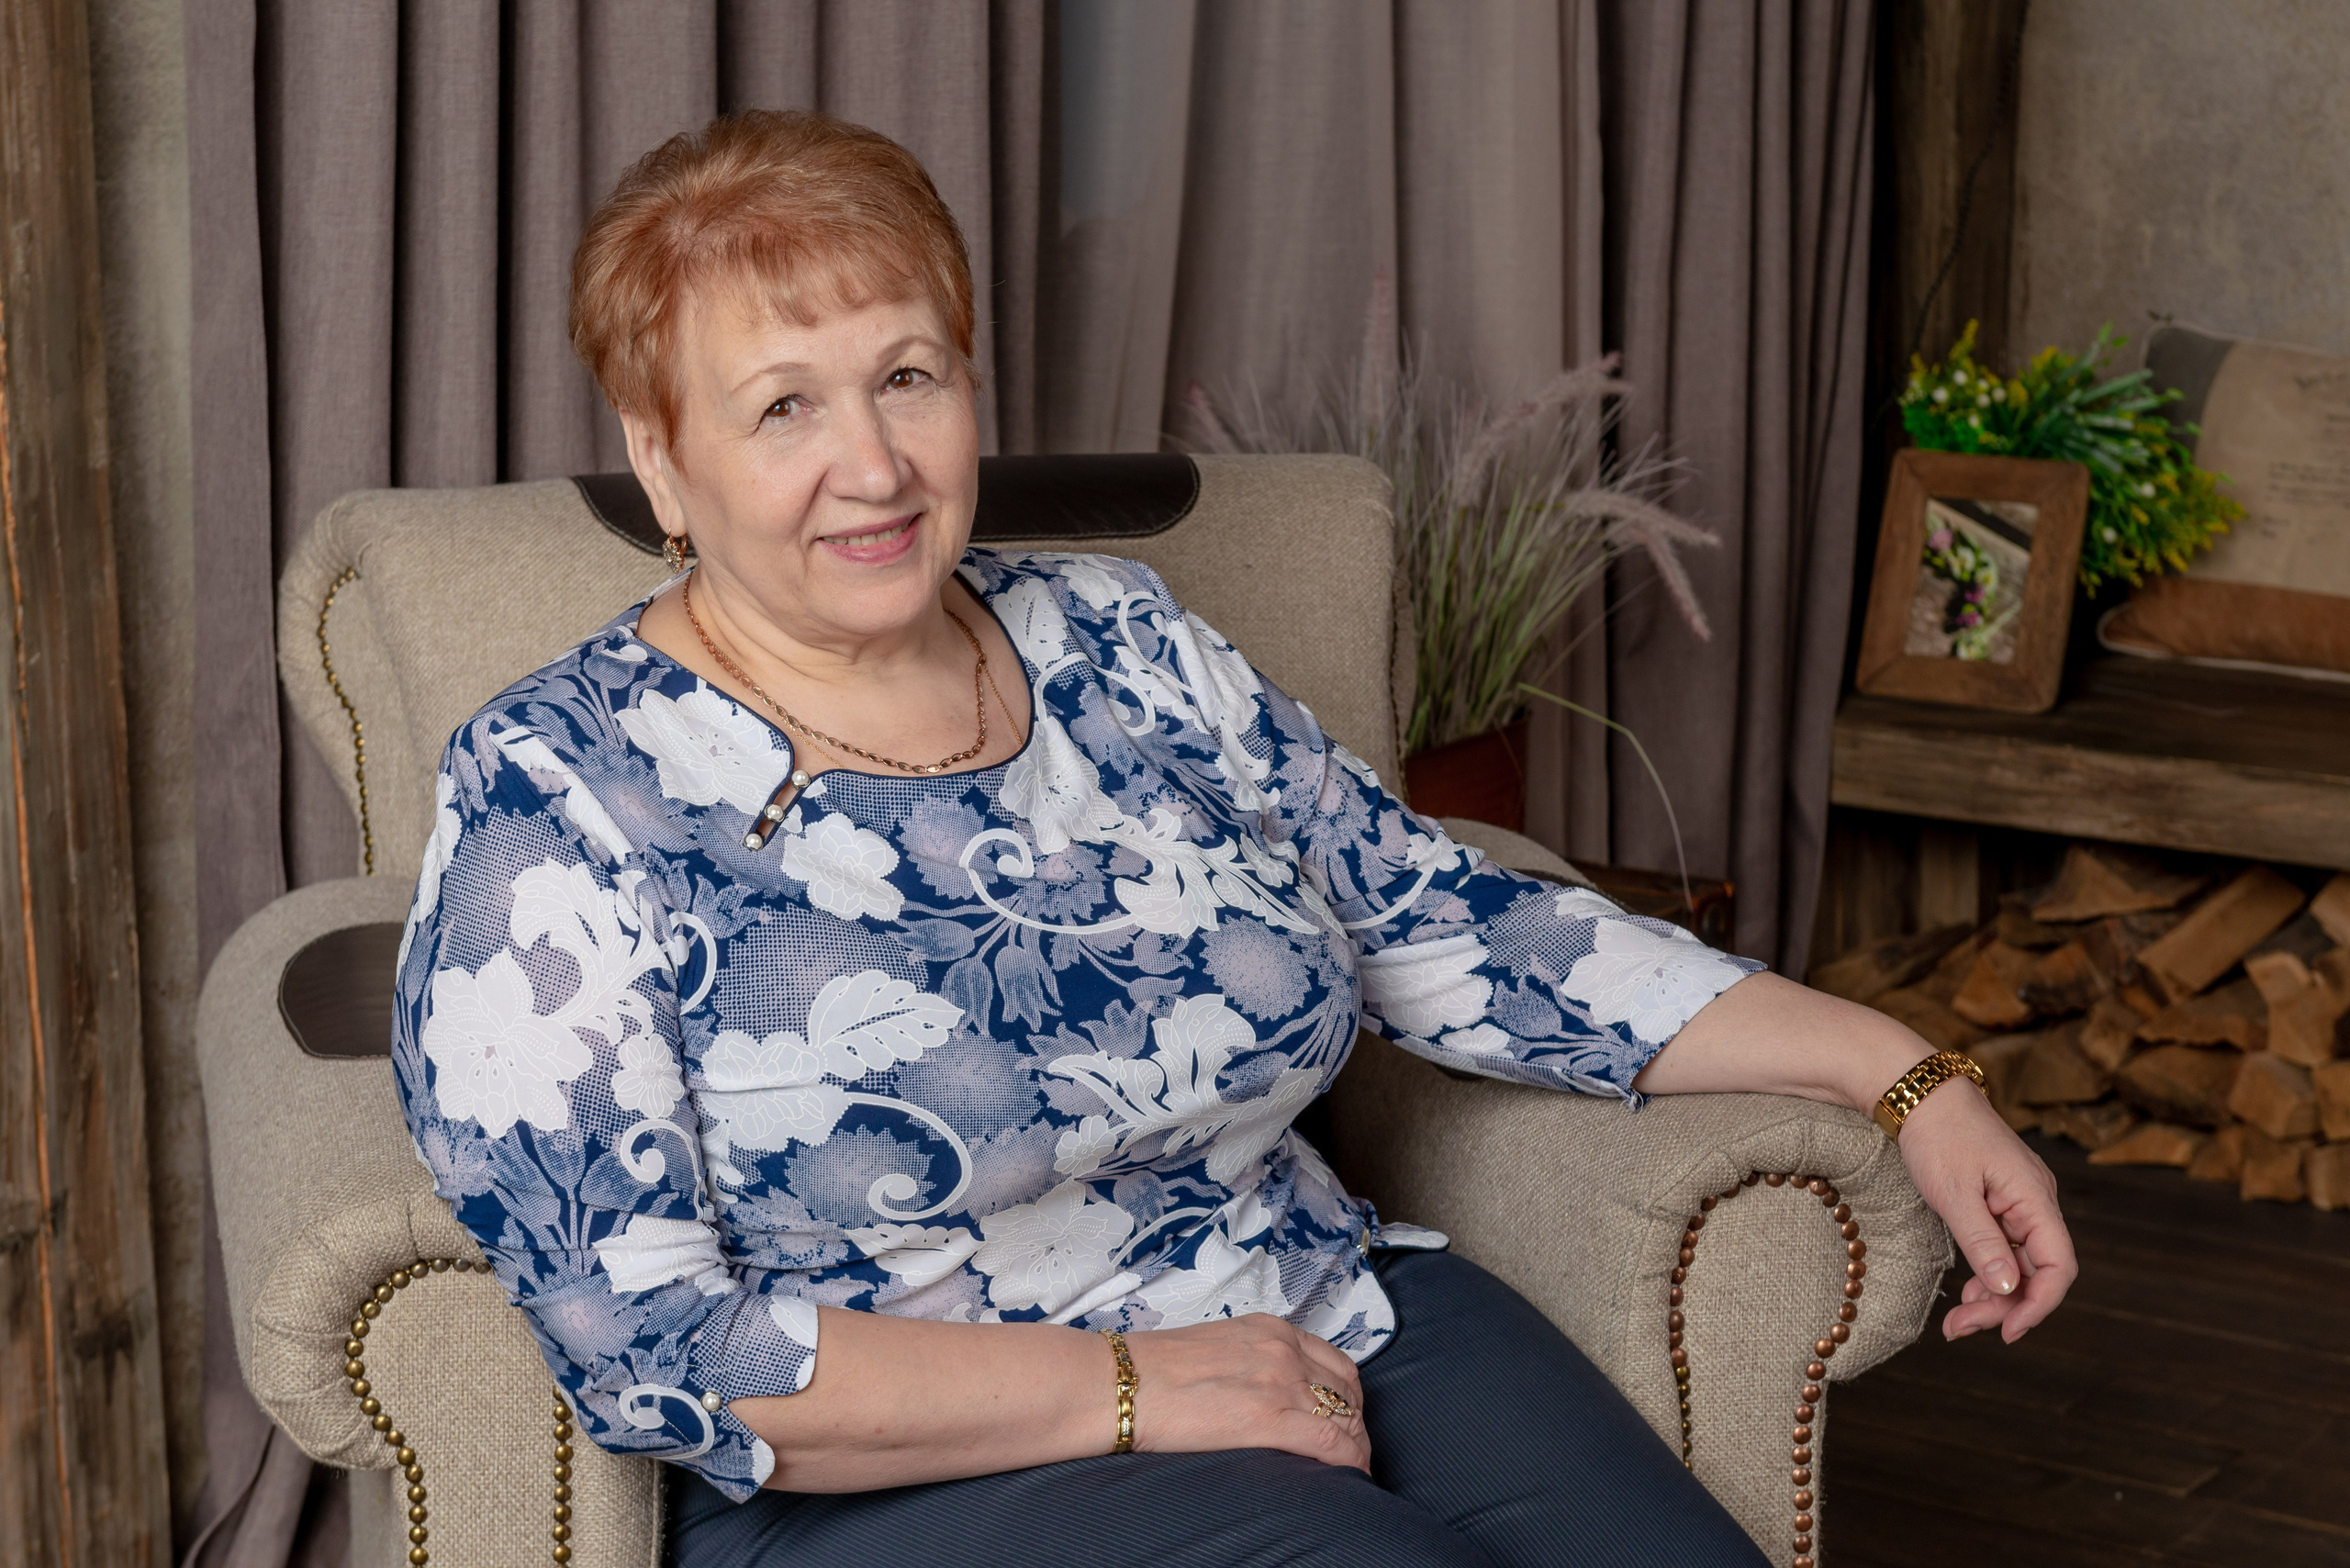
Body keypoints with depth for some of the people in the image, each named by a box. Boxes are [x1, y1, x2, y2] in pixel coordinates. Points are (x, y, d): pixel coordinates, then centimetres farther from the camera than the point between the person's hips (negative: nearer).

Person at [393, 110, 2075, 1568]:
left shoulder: (1117, 643, 9)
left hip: (1339, 1331, 5)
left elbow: (1446, 926, 14)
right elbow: (637, 1345, -13)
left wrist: (1892, 1069, 7)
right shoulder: (555, 800, -7)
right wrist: (1131, 1386, -16)